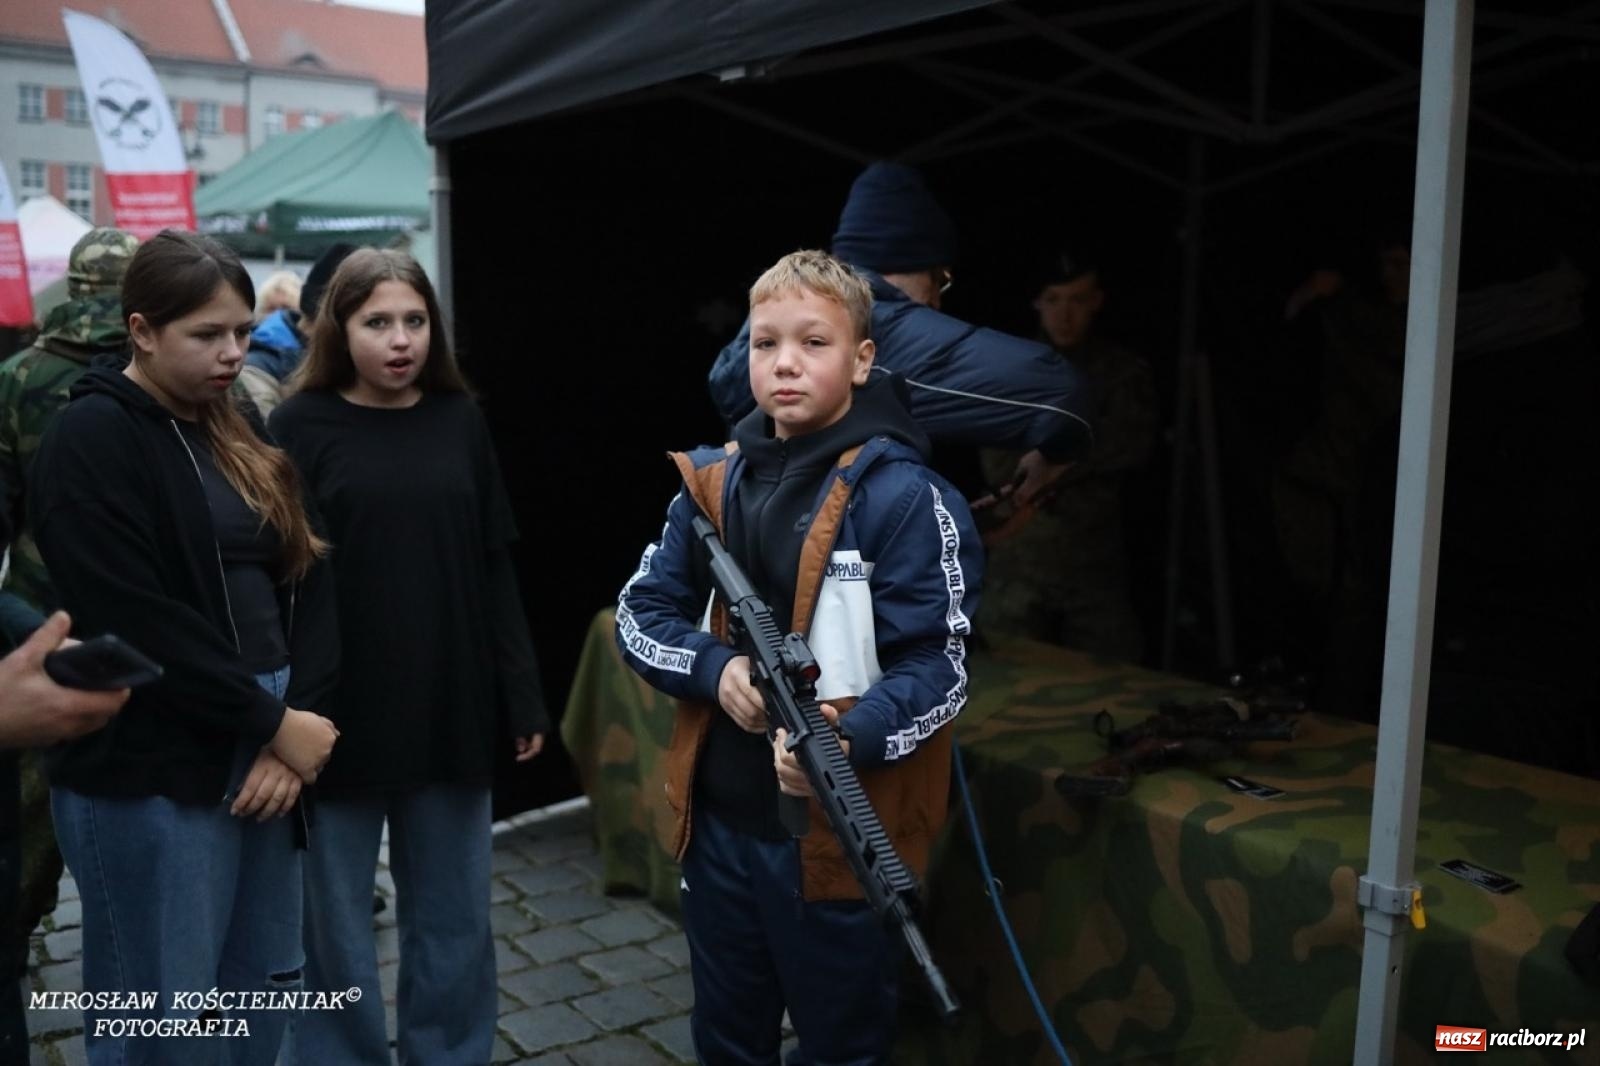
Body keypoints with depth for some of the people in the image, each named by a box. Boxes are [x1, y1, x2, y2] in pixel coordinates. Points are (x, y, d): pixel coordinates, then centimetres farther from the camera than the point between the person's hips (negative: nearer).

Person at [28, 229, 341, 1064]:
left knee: (266, 985, 16)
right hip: (149, 772, -6)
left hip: (263, 747, 7)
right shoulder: (90, 441, -10)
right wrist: (274, 724, -14)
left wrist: (295, 725, -8)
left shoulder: (241, 432, 11)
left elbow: (309, 580, 5)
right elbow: (140, 624, -18)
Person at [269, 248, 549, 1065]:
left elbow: (496, 569, 6)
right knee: (336, 927, 11)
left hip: (450, 711, 3)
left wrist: (523, 697, 5)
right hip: (339, 717, -2)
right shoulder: (301, 426, -4)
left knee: (453, 920, 15)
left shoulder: (460, 421, 4)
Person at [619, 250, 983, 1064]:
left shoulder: (901, 494, -15)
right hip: (718, 821, 5)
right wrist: (715, 668, -14)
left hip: (843, 834, -5)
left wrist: (848, 741, -33)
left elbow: (938, 666, -15)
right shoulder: (714, 483, 3)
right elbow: (639, 613, 6)